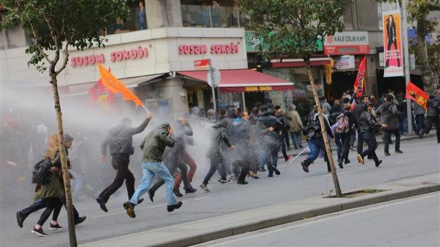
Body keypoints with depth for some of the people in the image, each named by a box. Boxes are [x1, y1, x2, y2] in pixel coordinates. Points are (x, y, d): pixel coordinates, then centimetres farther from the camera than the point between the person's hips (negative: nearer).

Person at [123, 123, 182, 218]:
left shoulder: (151, 132, 23)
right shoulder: (161, 132, -4)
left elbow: (142, 145, 26)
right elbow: (171, 143, -8)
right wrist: (171, 134, 9)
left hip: (145, 162, 8)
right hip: (155, 162, -8)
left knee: (144, 184, -1)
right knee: (169, 180, 8)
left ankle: (131, 203, -20)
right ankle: (171, 203, 10)